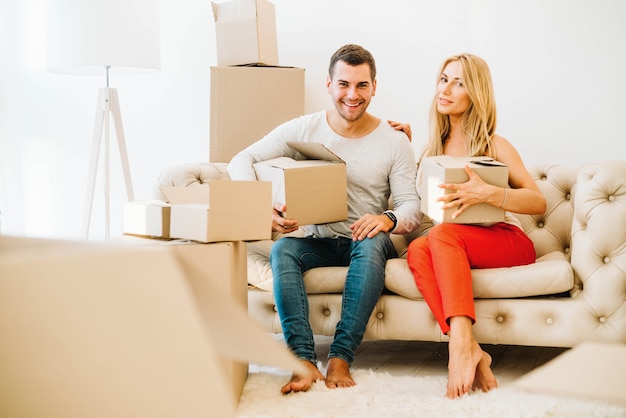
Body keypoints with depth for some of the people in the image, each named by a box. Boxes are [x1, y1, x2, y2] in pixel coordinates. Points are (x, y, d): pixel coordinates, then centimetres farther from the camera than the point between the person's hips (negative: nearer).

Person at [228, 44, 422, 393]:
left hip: (365, 244, -1)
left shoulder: (394, 141, -2)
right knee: (283, 249, -31)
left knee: (373, 242, -35)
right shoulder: (303, 129, 0)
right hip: (317, 243, 1)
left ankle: (341, 358, -34)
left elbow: (412, 207, -6)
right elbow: (241, 161, -4)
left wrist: (388, 219, -32)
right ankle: (304, 359, -35)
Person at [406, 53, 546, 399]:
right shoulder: (432, 148, 17)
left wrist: (487, 193, -24)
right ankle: (473, 354, -40)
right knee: (417, 250, -31)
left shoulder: (494, 146, 2)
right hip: (453, 247, 4)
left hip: (506, 241, -3)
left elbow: (539, 203, -6)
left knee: (442, 234, -34)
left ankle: (461, 344, -46)